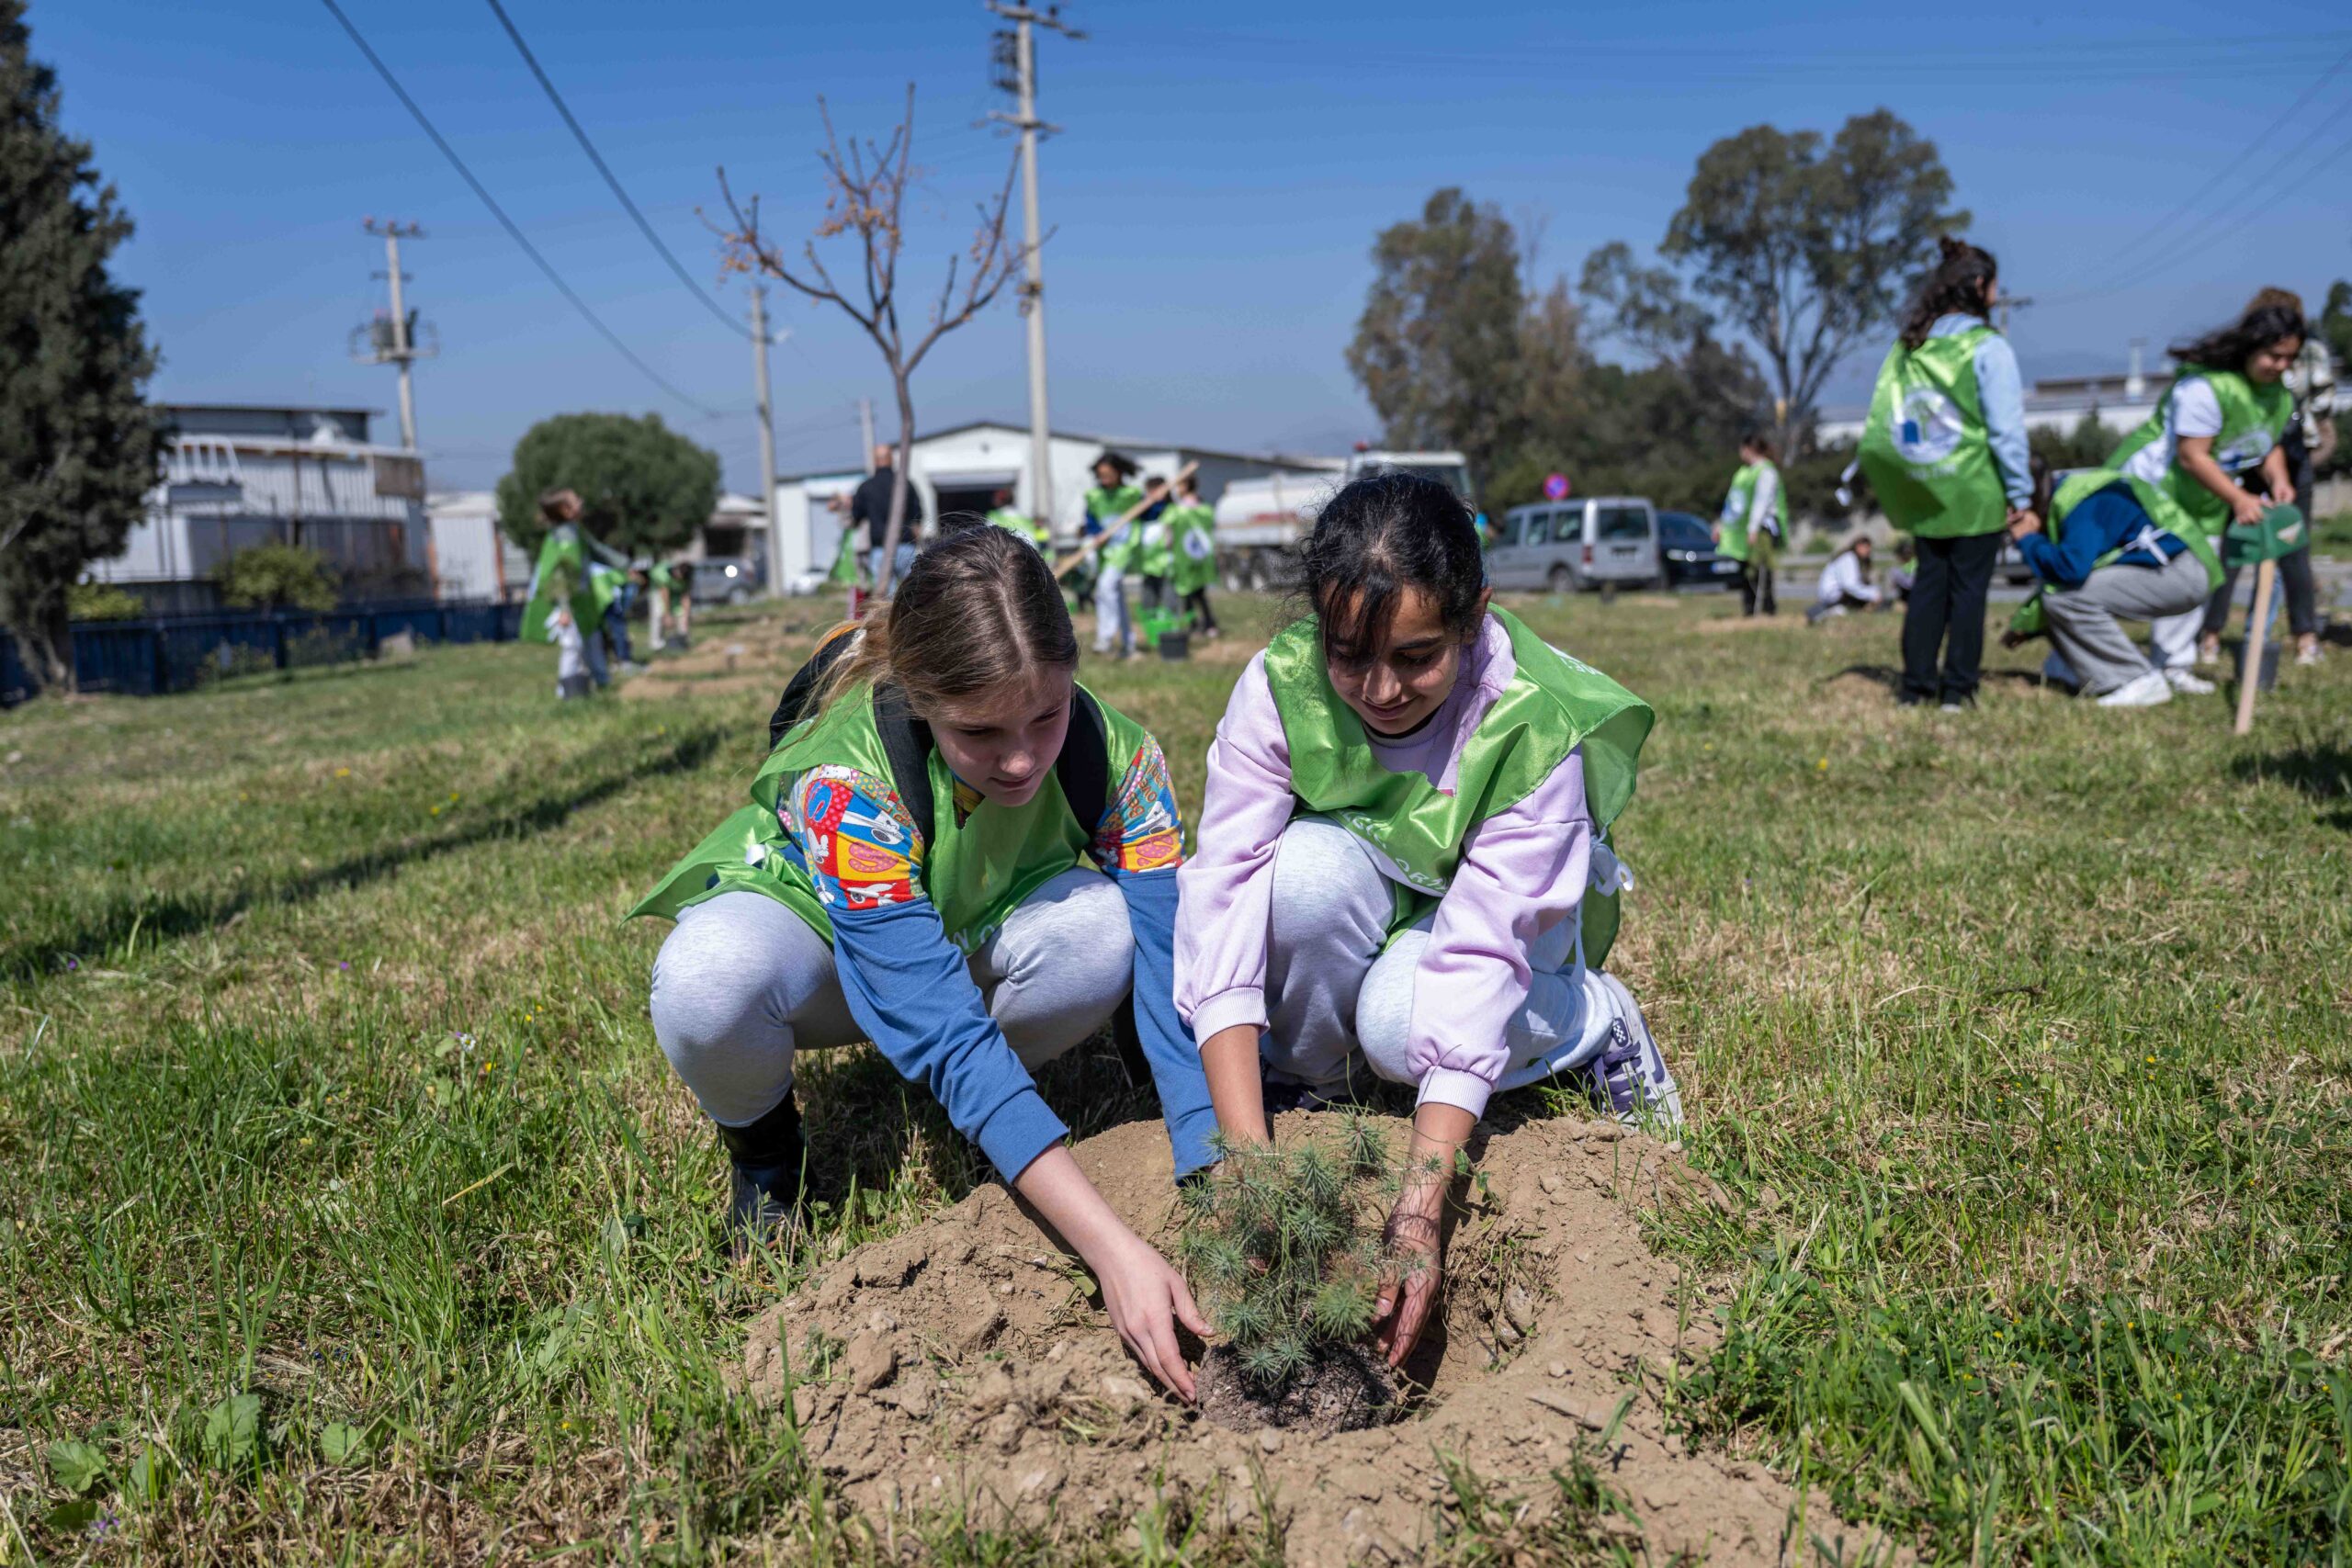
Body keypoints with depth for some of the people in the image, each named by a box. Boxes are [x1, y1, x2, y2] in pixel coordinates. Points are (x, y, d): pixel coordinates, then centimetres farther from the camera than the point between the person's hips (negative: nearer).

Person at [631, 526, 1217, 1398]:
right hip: (813, 925, -2)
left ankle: (988, 1108, 0)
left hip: (977, 937, 3)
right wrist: (1111, 1248, -49)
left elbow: (1174, 980, -29)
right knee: (705, 983, -39)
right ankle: (763, 1146, -2)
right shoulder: (847, 779, -37)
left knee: (1104, 929, -32)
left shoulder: (1117, 757, -27)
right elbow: (944, 1031, -43)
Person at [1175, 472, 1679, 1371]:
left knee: (1400, 1019, -34)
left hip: (1510, 920, -1)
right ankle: (1306, 1072, -5)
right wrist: (1250, 1161, -42)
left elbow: (1480, 959, -36)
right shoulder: (1281, 687, -27)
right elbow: (1223, 894, -33)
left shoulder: (1537, 728, -32)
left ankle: (1593, 1023, -1)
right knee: (1310, 867, -34)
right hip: (1356, 913, 2)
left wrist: (1417, 1212, -43)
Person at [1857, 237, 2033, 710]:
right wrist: (2020, 492, -7)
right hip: (1975, 493, -5)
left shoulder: (1906, 347, 5)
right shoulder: (1987, 347, -10)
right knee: (1968, 588, 4)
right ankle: (1958, 688, 6)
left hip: (1923, 494, 5)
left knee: (1928, 583, 13)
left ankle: (1915, 685, 13)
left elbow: (1878, 426, 5)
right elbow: (2006, 428, -12)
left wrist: (1892, 483, 10)